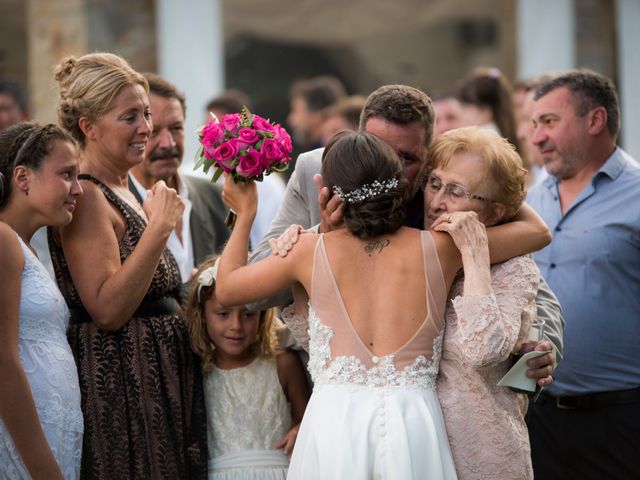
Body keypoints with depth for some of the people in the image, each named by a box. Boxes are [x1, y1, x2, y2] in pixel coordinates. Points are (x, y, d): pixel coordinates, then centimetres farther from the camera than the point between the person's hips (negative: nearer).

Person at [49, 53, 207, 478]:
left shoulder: (123, 191, 14)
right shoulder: (86, 198, -14)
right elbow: (107, 311, -23)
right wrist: (160, 228, -23)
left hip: (161, 376, 9)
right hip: (119, 380, -9)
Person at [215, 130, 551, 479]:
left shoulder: (312, 250, 2)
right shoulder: (440, 248, 2)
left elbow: (226, 289, 18)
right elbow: (538, 232, 16)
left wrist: (245, 214, 30)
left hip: (332, 421, 0)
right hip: (414, 422, 0)